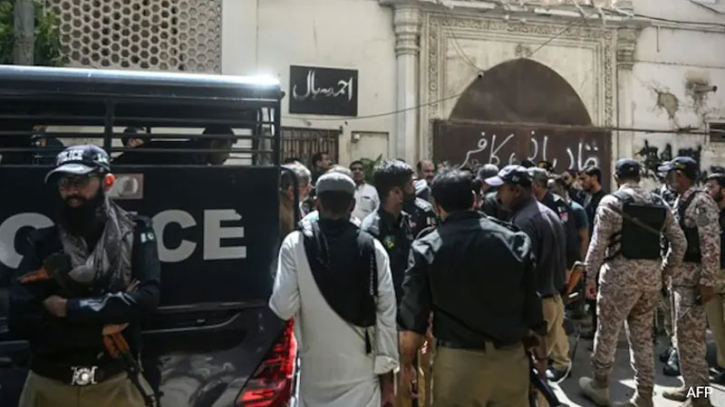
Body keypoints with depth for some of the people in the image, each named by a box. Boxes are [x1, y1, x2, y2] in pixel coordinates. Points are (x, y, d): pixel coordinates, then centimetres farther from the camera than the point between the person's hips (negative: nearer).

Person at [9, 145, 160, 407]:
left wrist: (68, 308, -14)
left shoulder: (135, 233, -4)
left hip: (115, 383, -1)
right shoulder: (42, 243, -1)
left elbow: (147, 297, -16)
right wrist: (100, 327, -14)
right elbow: (19, 321, -8)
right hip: (48, 385, 1)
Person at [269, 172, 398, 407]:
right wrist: (387, 377, 2)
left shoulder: (296, 244, -9)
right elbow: (386, 315, -6)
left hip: (316, 371, 0)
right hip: (361, 371, 0)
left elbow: (283, 307, -11)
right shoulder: (372, 248, -6)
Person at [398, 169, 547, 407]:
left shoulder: (426, 249, -9)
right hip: (511, 356, 2)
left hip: (457, 360, -2)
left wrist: (406, 363, 7)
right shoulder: (515, 240, -3)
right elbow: (533, 306, 2)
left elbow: (413, 318, -7)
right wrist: (541, 354, 16)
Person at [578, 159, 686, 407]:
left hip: (621, 272, -5)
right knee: (643, 336, 14)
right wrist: (664, 270, 16)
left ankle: (600, 386, 24)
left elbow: (599, 243, -11)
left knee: (608, 331, 9)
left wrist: (590, 276, -5)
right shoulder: (659, 204, 9)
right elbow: (680, 243, 8)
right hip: (652, 274, 6)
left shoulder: (611, 201, -7)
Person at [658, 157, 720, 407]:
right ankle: (689, 387, 28)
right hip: (677, 275, 9)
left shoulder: (701, 202, -15)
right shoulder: (679, 201, 13)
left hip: (692, 276, -9)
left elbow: (711, 246, -20)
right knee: (682, 334, 16)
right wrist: (668, 272, 17)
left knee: (690, 337, -4)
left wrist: (708, 282, -22)